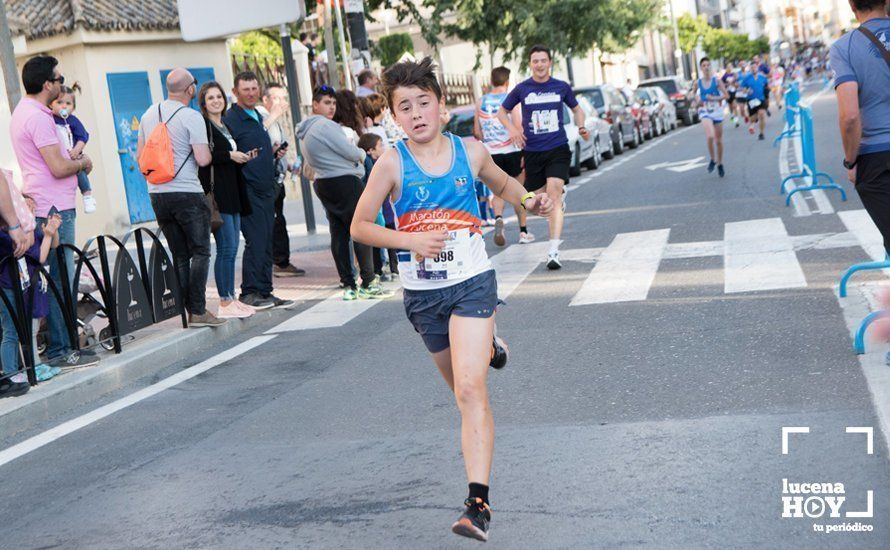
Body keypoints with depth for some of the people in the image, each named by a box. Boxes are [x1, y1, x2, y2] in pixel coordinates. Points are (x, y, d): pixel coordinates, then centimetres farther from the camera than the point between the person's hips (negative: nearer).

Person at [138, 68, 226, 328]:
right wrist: (207, 150, 4)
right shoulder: (192, 117, -12)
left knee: (179, 256, 11)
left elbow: (140, 154, 15)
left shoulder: (149, 114, 10)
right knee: (200, 252, 0)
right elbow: (203, 159, -16)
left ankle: (186, 311, 10)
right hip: (187, 194, -6)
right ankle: (198, 311, -6)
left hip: (157, 194, 6)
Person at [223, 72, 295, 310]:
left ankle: (265, 292, 15)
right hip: (247, 190, -8)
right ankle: (249, 292, -1)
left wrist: (274, 153, 12)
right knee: (255, 242, -9)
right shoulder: (230, 119, -9)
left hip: (266, 190, 9)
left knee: (266, 243, 10)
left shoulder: (258, 117, 19)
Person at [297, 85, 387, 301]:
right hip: (344, 182, -9)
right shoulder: (325, 126, -15)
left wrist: (355, 156, 9)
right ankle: (367, 284, -5)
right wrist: (361, 154, 8)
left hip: (323, 184, 10)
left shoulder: (306, 131, 16)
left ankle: (348, 285, 8)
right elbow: (350, 152, -14)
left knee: (338, 234, 8)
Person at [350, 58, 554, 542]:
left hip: (472, 282, -2)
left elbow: (502, 183, 18)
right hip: (422, 293, 2)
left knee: (470, 390, -16)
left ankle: (478, 503, -19)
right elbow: (359, 226, -4)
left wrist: (529, 200, -3)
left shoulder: (470, 152, -3)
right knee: (461, 386, 20)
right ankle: (487, 347, 58)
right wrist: (409, 240, -20)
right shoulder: (392, 164, -9)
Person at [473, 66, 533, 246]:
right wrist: (525, 152, -6)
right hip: (512, 151, -2)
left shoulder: (481, 102, 4)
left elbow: (477, 132, 6)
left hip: (491, 153, 2)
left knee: (498, 192, 8)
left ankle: (498, 218, -21)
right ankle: (523, 232, 13)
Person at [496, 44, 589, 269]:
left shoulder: (562, 87, 3)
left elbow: (577, 109, 21)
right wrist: (512, 129, -5)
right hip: (532, 151, 2)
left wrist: (581, 127, 1)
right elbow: (502, 112, 14)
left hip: (558, 149, -2)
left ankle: (553, 251, -23)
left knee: (553, 193, -19)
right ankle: (560, 201, 50)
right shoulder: (522, 89, 2)